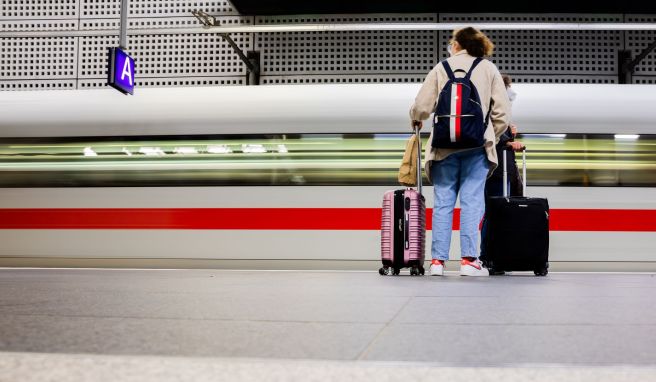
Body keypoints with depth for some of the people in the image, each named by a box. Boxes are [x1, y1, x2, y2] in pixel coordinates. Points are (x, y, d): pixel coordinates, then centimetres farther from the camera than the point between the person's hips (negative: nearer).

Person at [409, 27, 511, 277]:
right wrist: (491, 136, 17)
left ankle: (438, 260, 3)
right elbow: (502, 111, 4)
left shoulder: (441, 67, 8)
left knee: (443, 202, 4)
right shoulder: (489, 69, 10)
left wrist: (416, 121, 26)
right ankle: (469, 260, -4)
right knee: (471, 202, 0)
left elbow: (421, 106, 4)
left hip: (445, 144, 1)